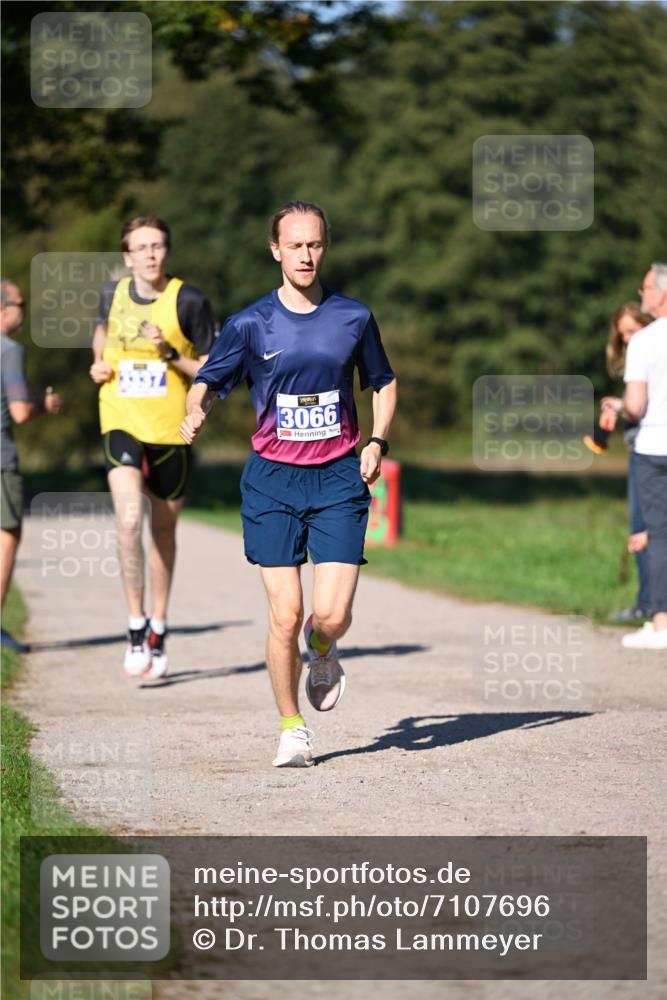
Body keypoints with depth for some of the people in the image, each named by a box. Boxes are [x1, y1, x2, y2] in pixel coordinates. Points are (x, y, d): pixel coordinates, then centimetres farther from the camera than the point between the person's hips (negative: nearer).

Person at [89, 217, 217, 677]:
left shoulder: (189, 301, -7)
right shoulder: (113, 294, 4)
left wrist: (171, 355, -20)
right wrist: (99, 364, 8)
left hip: (171, 431, -1)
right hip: (122, 424, 1)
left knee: (163, 529, 12)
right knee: (129, 519, -20)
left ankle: (158, 631, 28)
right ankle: (136, 625, -10)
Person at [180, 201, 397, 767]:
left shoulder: (354, 318, 3)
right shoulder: (251, 324, -1)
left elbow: (384, 382, 17)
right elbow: (209, 382, 6)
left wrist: (377, 442, 3)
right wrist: (197, 412, -17)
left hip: (339, 477, 1)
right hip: (272, 480, -1)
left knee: (331, 614, -11)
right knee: (285, 616, -6)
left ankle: (322, 650, 27)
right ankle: (292, 728, 13)